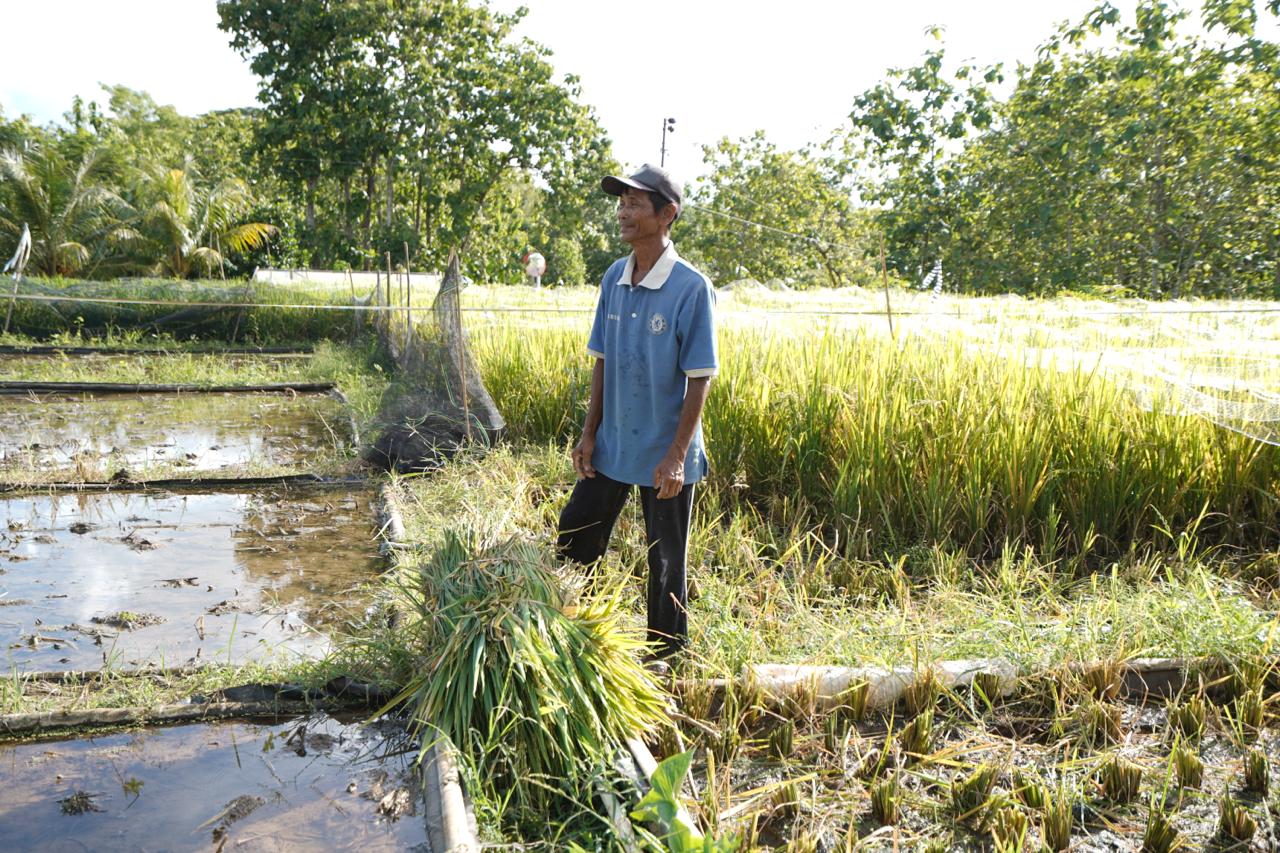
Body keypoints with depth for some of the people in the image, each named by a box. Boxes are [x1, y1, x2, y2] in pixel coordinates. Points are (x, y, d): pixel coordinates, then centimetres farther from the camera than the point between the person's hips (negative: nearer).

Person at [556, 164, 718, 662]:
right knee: (574, 544, 14)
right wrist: (589, 433, 5)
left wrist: (677, 456, -18)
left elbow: (699, 379, -15)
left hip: (663, 456, -6)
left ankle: (665, 659, 27)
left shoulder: (691, 288, -15)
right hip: (610, 447, 6)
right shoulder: (614, 279, 2)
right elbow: (602, 361, 9)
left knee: (665, 564, 9)